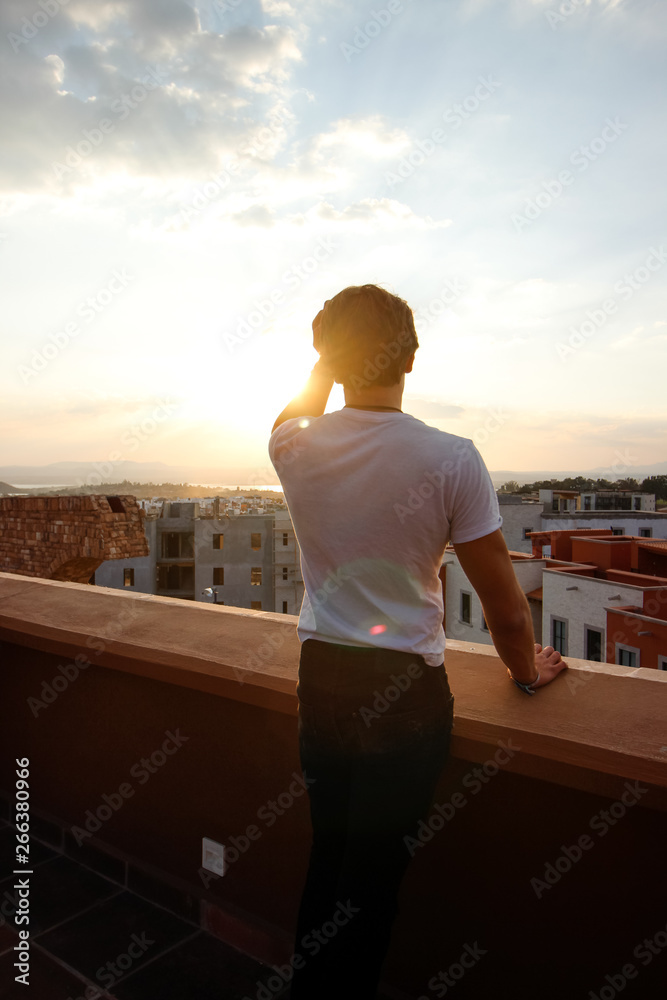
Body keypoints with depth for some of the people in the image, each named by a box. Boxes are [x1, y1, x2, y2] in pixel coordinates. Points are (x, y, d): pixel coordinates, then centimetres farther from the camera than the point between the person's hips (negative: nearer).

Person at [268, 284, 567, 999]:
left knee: (327, 855, 24)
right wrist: (527, 669, 7)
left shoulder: (294, 446, -8)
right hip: (408, 691, -4)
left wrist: (329, 359, 16)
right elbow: (506, 609, -11)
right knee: (374, 874, 16)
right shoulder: (450, 458, -18)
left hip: (320, 678, 4)